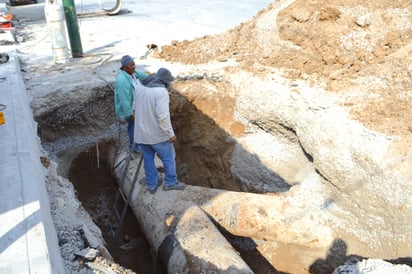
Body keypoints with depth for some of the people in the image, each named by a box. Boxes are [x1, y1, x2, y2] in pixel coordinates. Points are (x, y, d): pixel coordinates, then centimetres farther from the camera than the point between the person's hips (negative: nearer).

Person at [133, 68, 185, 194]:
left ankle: (152, 185, 31)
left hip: (141, 131, 7)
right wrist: (171, 133, -18)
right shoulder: (161, 91, -24)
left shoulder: (140, 86, 0)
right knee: (168, 157, 15)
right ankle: (171, 182, 29)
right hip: (156, 133, -6)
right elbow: (163, 116, -28)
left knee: (148, 158, 20)